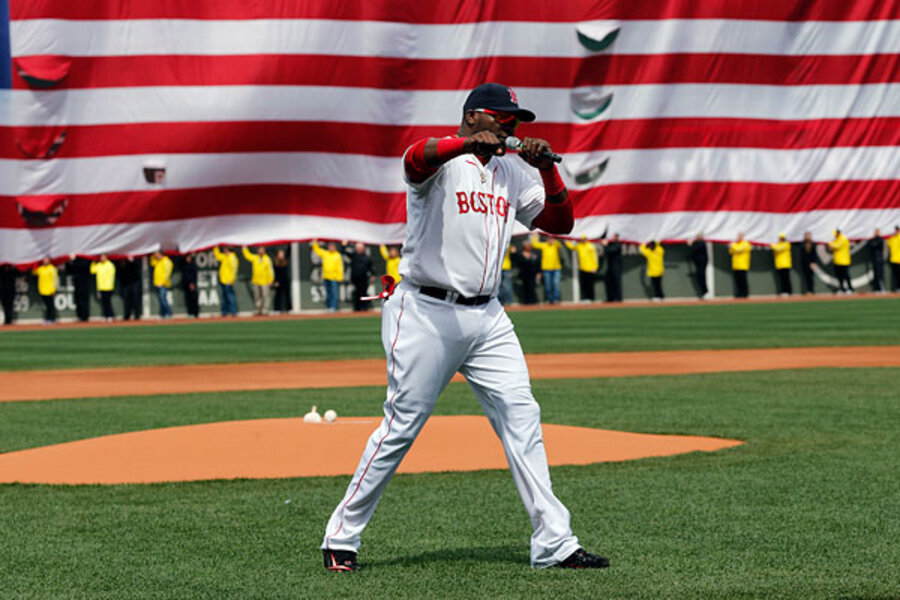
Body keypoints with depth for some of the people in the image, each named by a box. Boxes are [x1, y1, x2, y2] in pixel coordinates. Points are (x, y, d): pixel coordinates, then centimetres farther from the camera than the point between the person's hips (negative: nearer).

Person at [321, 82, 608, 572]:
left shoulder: (511, 173, 16)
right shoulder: (440, 158, -5)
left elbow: (560, 222, 11)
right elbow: (415, 159, -30)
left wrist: (547, 168, -3)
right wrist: (470, 143, -45)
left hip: (486, 317, 7)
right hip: (426, 312, -7)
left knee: (521, 417, -1)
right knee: (402, 425, -5)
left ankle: (553, 543, -2)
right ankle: (342, 536, 6)